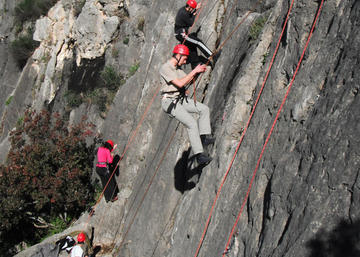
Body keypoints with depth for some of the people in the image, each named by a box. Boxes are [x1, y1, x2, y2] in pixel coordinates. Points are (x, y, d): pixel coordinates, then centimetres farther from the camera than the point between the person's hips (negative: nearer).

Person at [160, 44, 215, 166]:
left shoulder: (177, 68, 13)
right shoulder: (165, 68, -15)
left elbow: (187, 79, 27)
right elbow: (180, 83, -24)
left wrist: (198, 71, 9)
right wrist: (194, 71, -18)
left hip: (180, 99, 10)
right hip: (169, 102, -10)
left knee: (204, 109, 1)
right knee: (192, 124, -20)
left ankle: (204, 137, -2)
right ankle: (199, 155, -16)